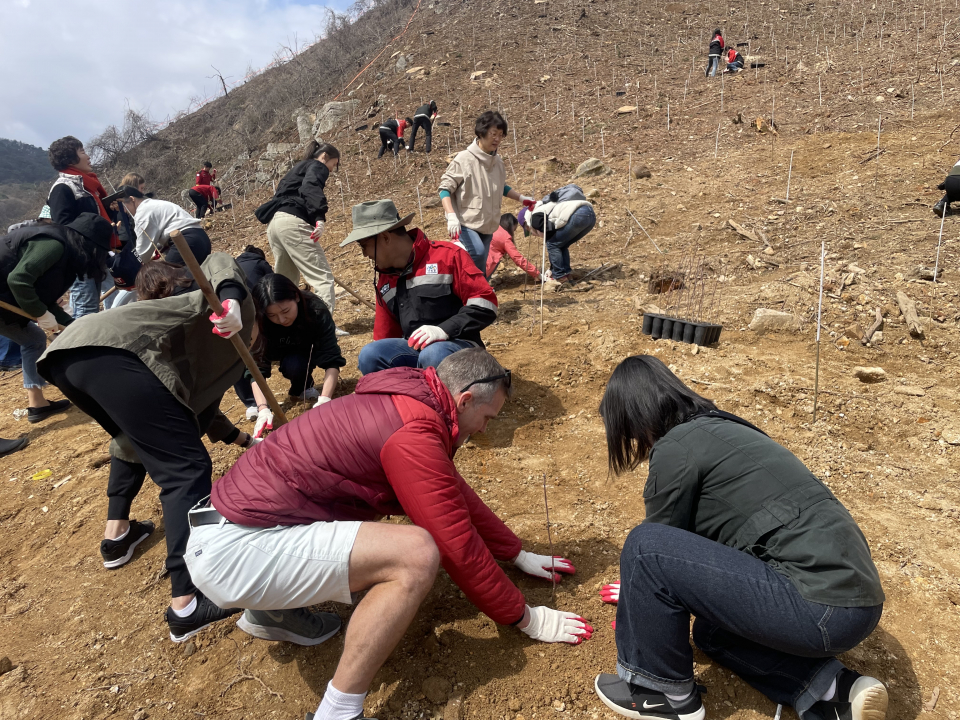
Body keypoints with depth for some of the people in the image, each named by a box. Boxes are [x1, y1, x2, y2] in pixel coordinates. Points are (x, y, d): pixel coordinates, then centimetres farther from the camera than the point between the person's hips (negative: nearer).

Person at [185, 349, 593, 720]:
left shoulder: (407, 406, 9)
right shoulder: (414, 434, -20)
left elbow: (459, 496, 20)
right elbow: (459, 547, -15)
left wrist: (519, 555, 25)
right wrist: (524, 618, 0)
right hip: (232, 549, -10)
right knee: (416, 554, -22)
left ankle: (272, 610, 25)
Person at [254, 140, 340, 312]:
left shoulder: (299, 168, 35)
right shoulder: (317, 166, 6)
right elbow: (310, 187, -17)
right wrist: (320, 217, -32)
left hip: (274, 222, 10)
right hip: (292, 221, -10)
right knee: (323, 277, -14)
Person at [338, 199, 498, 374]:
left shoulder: (448, 255, -7)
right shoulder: (384, 281, 13)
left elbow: (485, 303, -12)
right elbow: (385, 334, 21)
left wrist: (444, 330, -22)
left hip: (458, 346, -5)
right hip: (414, 349, 6)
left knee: (433, 356, -38)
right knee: (369, 356, -21)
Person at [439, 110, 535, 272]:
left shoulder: (497, 161, 6)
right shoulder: (464, 159, -13)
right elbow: (445, 188, -13)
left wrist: (521, 198, 19)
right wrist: (451, 216, -27)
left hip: (487, 225, 6)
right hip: (465, 222, -6)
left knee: (480, 268, 9)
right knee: (477, 252, -31)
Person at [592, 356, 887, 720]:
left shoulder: (676, 447, -12)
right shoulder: (717, 429, 17)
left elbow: (655, 546, 1)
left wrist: (644, 598, 23)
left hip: (822, 605, -10)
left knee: (646, 547, -12)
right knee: (712, 629, 28)